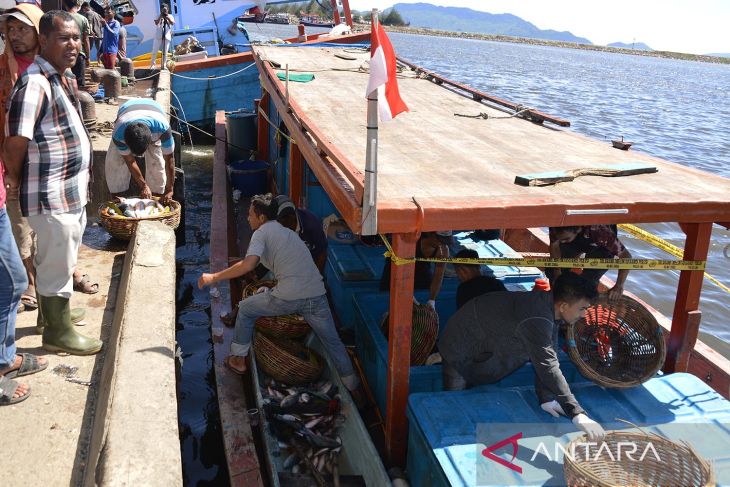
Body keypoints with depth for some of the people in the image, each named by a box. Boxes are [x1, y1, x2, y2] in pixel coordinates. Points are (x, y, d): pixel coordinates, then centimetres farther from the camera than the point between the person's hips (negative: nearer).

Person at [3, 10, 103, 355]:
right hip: (51, 197, -9)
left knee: (60, 260, 23)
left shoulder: (66, 77, 8)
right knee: (57, 265, 5)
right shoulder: (34, 84, -21)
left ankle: (52, 313, 42)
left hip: (73, 191, 9)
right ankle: (57, 333, 20)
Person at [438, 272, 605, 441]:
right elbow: (549, 368, -42)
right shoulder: (535, 320, -39)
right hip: (460, 352, -8)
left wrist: (546, 398, -14)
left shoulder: (549, 306, -11)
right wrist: (578, 414, -42)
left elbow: (547, 358, -9)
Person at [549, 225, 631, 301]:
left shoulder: (599, 231, -42)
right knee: (551, 272, -15)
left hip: (602, 246, -3)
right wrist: (557, 273, -28)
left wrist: (619, 286, -41)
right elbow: (554, 245, -18)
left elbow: (626, 256, -35)